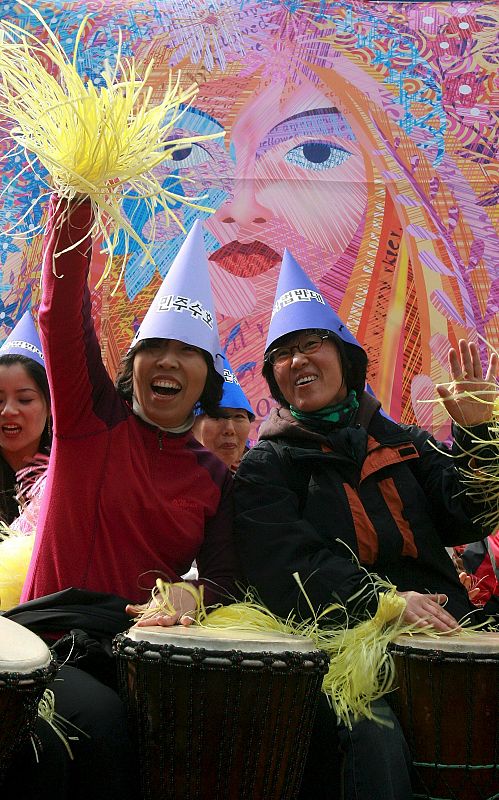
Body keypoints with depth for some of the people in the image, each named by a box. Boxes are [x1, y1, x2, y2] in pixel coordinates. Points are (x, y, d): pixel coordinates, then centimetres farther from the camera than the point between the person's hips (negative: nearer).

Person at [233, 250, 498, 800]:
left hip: (439, 632, 4)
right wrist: (379, 600, -22)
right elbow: (286, 565, -8)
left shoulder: (400, 443, 18)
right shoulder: (263, 468, 7)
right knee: (375, 733, -32)